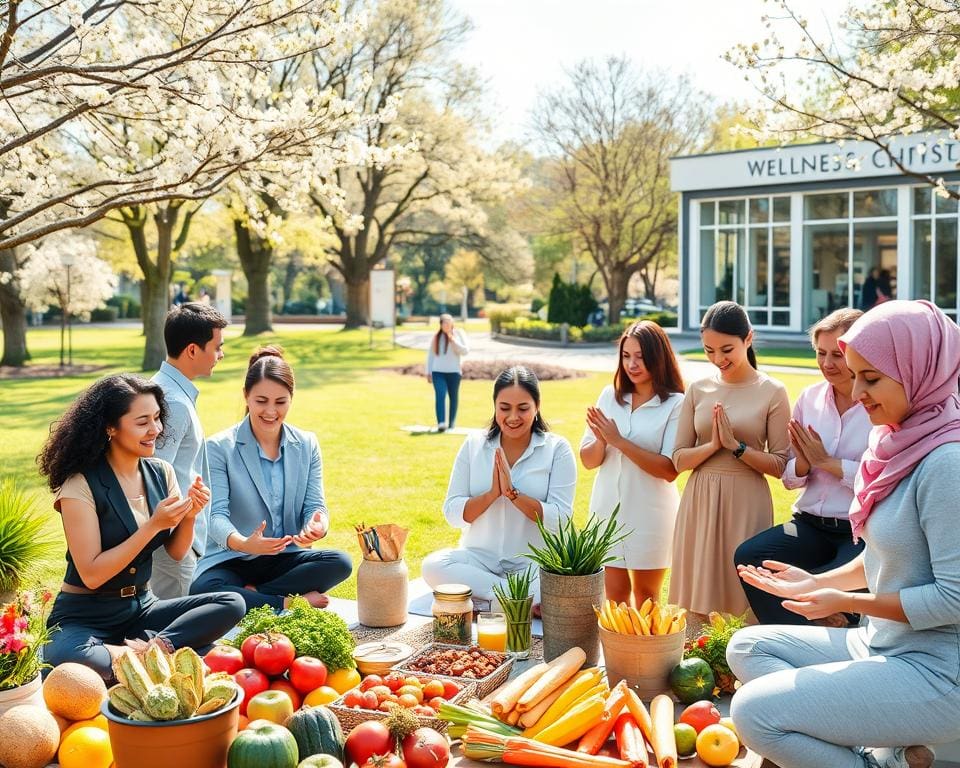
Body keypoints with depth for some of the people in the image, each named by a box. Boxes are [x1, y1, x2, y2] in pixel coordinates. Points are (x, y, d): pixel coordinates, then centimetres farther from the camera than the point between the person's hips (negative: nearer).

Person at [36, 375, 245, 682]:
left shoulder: (161, 472, 2)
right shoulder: (81, 485, -16)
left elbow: (176, 552, 7)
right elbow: (91, 575, -18)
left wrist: (190, 515, -14)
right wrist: (153, 525, -22)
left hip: (141, 606, 6)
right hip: (85, 616, -6)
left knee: (231, 604, -16)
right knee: (62, 657, -40)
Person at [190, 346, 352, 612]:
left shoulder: (307, 444, 7)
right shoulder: (220, 448, -6)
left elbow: (314, 505, 2)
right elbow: (216, 514, -15)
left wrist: (318, 526, -24)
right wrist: (242, 543, -38)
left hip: (286, 559, 3)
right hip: (231, 559, -3)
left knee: (339, 563, -25)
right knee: (202, 589, -36)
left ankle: (251, 592, -19)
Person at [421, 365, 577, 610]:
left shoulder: (557, 449, -2)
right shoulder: (473, 445, 5)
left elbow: (560, 519, -10)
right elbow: (452, 514, 0)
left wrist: (513, 493, -21)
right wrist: (492, 493, -16)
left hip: (535, 563, -3)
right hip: (479, 558, 3)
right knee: (432, 566, -28)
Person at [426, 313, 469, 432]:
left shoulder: (458, 334, 4)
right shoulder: (436, 336, 9)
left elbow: (465, 351, -5)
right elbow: (430, 355, 14)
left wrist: (453, 340, -14)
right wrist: (428, 372, 11)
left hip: (453, 372, 0)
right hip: (438, 372, 0)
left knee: (453, 397, 8)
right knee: (440, 396, -15)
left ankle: (452, 423, 23)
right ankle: (441, 423, -24)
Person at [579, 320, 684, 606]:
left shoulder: (675, 404, -11)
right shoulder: (609, 396, 2)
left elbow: (670, 470, -18)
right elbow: (587, 461, 4)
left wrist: (619, 441, -20)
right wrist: (601, 442, -18)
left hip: (650, 513, -3)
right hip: (608, 508, 4)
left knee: (645, 594, 13)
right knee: (614, 593, 11)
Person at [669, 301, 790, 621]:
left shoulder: (772, 392, -2)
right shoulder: (699, 389, 6)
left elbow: (780, 465, -4)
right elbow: (678, 459, 5)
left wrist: (736, 446, -15)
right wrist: (712, 445, -12)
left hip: (746, 502, -3)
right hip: (700, 499, 3)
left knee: (750, 596, 1)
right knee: (696, 599, 6)